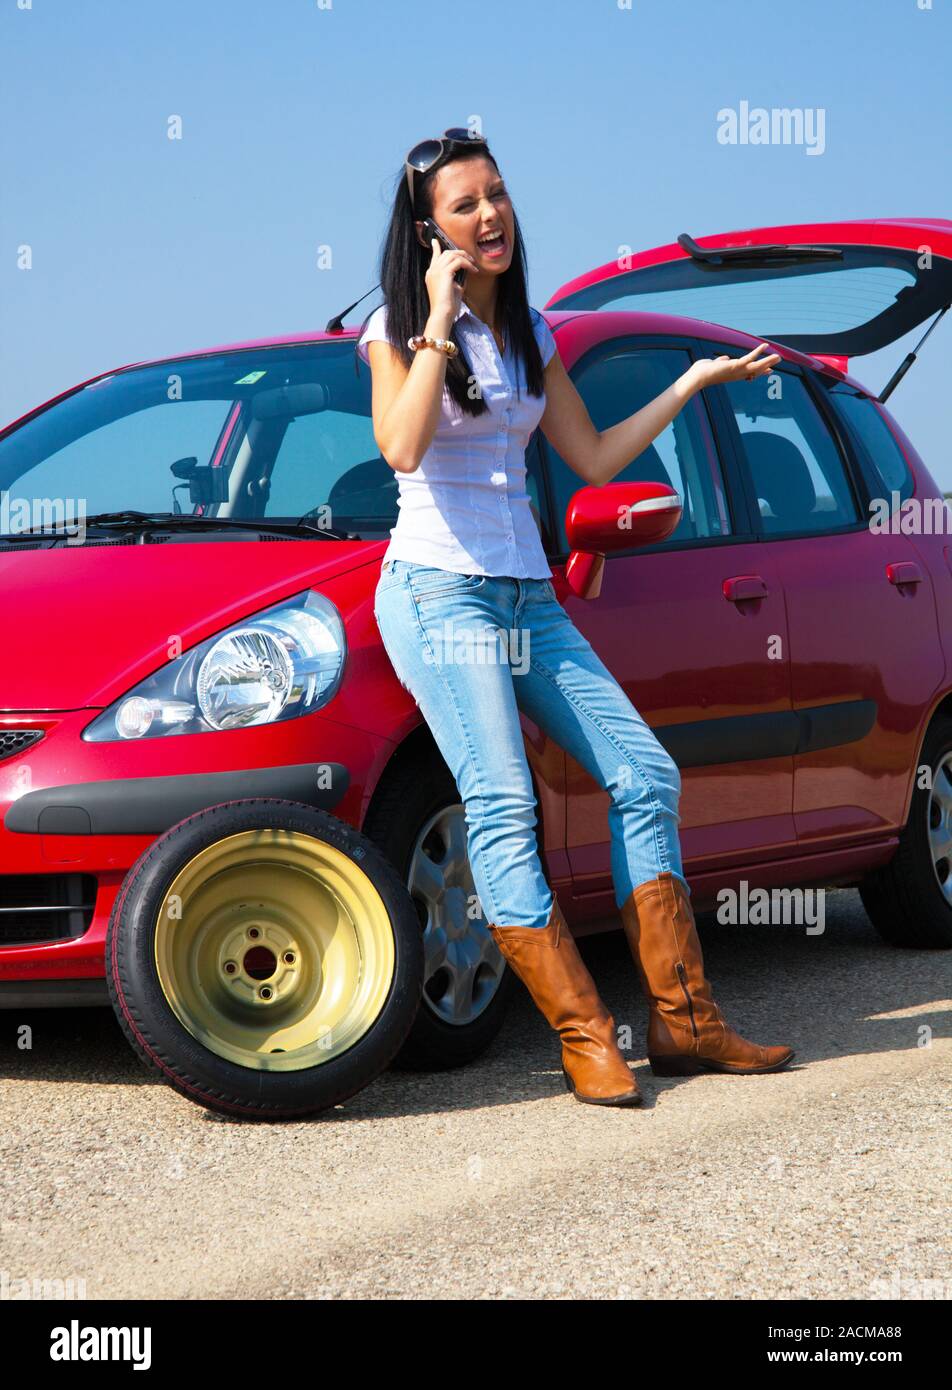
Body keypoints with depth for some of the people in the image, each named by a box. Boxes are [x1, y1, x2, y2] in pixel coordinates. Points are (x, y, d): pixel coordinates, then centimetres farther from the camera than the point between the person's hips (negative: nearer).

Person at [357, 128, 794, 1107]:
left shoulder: (527, 331, 16)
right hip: (439, 587, -7)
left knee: (645, 777, 0)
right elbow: (402, 448, -21)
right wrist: (440, 323, -18)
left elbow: (593, 459, 17)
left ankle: (684, 1020, 3)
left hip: (527, 595, 7)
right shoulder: (397, 328, -3)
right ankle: (584, 1039, -20)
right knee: (501, 804, -19)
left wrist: (693, 381, 15)